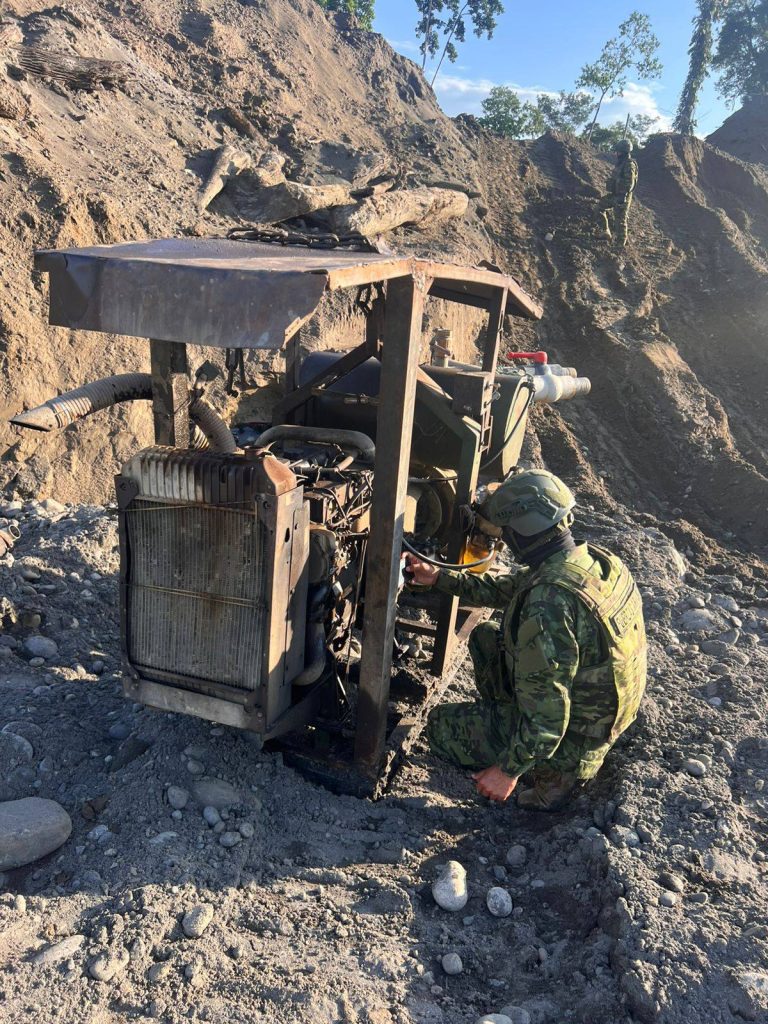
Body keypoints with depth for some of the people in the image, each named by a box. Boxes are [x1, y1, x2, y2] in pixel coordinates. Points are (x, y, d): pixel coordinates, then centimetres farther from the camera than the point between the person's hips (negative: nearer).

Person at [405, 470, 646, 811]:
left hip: (572, 738, -8)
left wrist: (509, 770, -18)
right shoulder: (593, 559, -7)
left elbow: (545, 710, -31)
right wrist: (438, 578, 7)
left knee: (440, 724, 8)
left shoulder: (550, 605, -36)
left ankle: (553, 774, 7)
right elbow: (505, 589, 6)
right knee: (485, 638, 16)